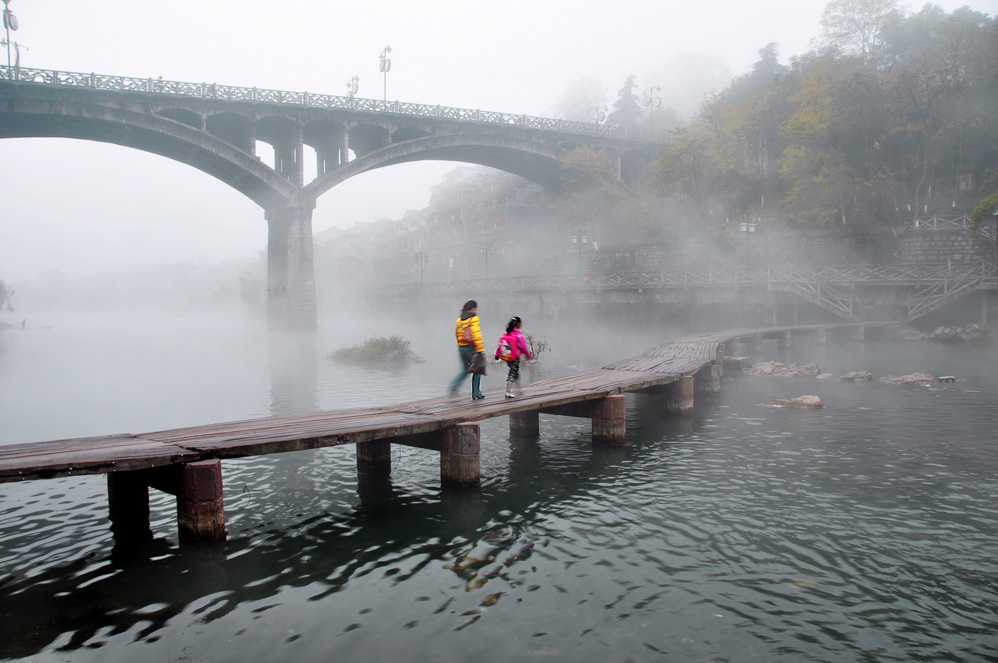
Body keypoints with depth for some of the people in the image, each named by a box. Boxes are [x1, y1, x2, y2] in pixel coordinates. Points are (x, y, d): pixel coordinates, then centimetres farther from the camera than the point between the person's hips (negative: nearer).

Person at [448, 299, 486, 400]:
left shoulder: (460, 319, 10)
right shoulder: (474, 318, -11)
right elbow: (476, 335, -17)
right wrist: (480, 349, -18)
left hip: (461, 347, 6)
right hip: (471, 347, -6)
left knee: (465, 370, 15)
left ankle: (454, 385, -7)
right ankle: (476, 393, 9)